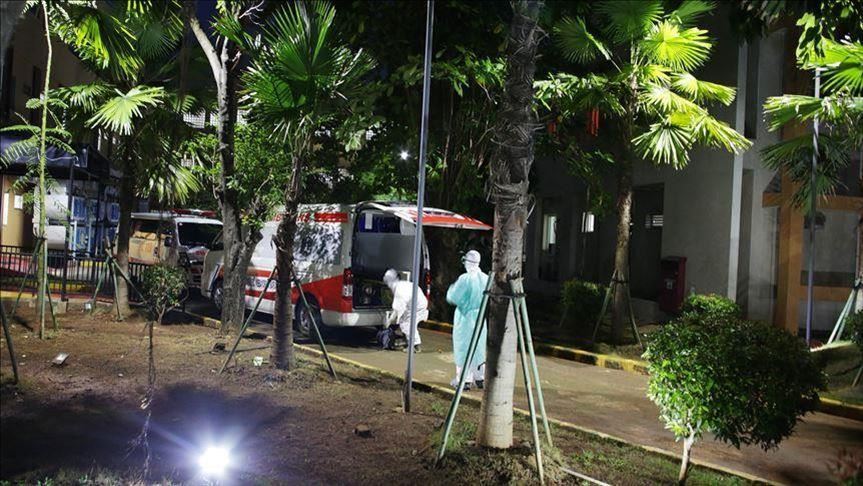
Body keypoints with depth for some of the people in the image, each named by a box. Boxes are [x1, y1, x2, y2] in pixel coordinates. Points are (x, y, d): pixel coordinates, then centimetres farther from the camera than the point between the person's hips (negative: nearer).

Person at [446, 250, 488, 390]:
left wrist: (451, 288, 6)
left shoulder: (465, 279, -17)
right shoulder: (486, 279, 0)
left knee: (464, 348, 3)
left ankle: (465, 379, 4)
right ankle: (479, 378, 20)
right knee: (479, 348, 15)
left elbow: (452, 298, -13)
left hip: (465, 317, -5)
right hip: (482, 318, 5)